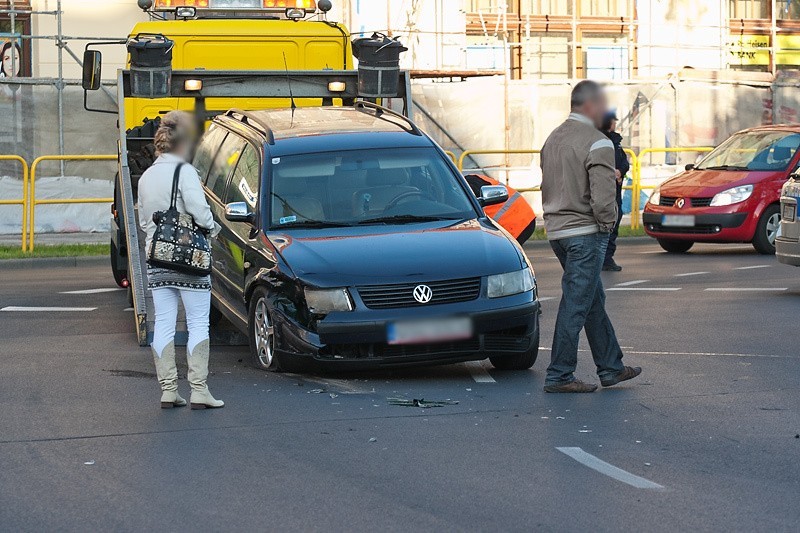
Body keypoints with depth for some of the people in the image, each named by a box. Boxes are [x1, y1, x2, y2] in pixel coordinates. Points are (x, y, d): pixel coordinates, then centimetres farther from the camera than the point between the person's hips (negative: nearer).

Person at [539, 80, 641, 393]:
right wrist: (607, 223, -6)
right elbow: (603, 197, -22)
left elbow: (546, 188, 17)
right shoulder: (597, 144, -16)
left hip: (557, 230, 9)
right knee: (575, 305, -4)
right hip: (586, 232, -9)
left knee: (594, 301, 17)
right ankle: (559, 376, -2)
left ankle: (611, 367, 24)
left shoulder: (553, 139, 11)